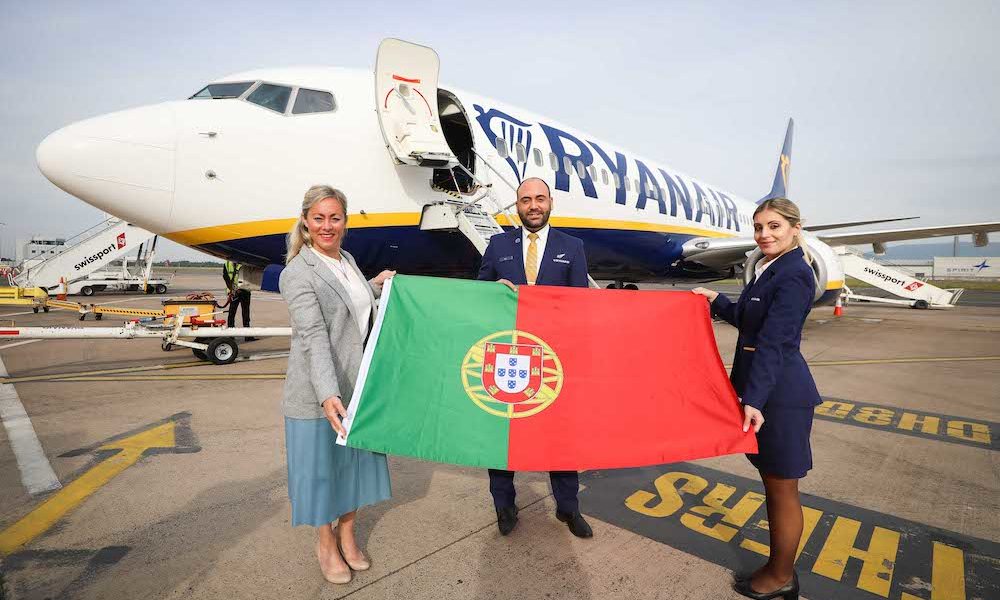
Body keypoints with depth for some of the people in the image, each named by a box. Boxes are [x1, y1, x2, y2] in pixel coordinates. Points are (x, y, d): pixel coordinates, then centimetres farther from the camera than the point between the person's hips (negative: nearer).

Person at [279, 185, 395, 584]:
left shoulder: (347, 259, 7)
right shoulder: (297, 274, -16)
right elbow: (314, 336, -28)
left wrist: (376, 286, 15)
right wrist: (328, 395, -36)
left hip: (359, 386, 7)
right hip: (320, 393, -7)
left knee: (357, 458, 18)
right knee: (322, 464, 10)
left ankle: (347, 534, 39)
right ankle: (326, 544, 33)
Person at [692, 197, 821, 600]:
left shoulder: (794, 275, -17)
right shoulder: (770, 269, 13)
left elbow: (773, 341, -24)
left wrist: (754, 400, -27)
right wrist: (716, 300, 20)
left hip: (780, 394, -10)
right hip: (764, 388, 10)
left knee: (782, 489, 7)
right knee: (773, 484, 19)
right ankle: (779, 567, 35)